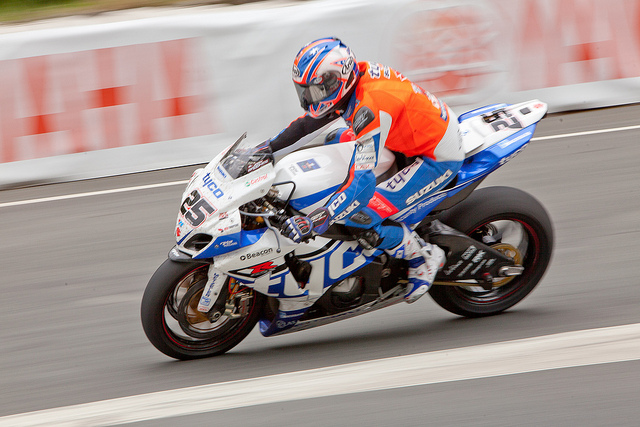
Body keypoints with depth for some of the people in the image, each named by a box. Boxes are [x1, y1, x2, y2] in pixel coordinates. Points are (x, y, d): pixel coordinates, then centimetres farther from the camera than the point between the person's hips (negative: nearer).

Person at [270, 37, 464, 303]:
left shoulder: (370, 108, -32)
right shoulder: (355, 77, -5)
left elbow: (362, 184, -36)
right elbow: (309, 124, 10)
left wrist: (313, 222, -39)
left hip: (438, 159, -10)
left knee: (358, 219, -19)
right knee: (336, 140, 23)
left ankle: (423, 256, 2)